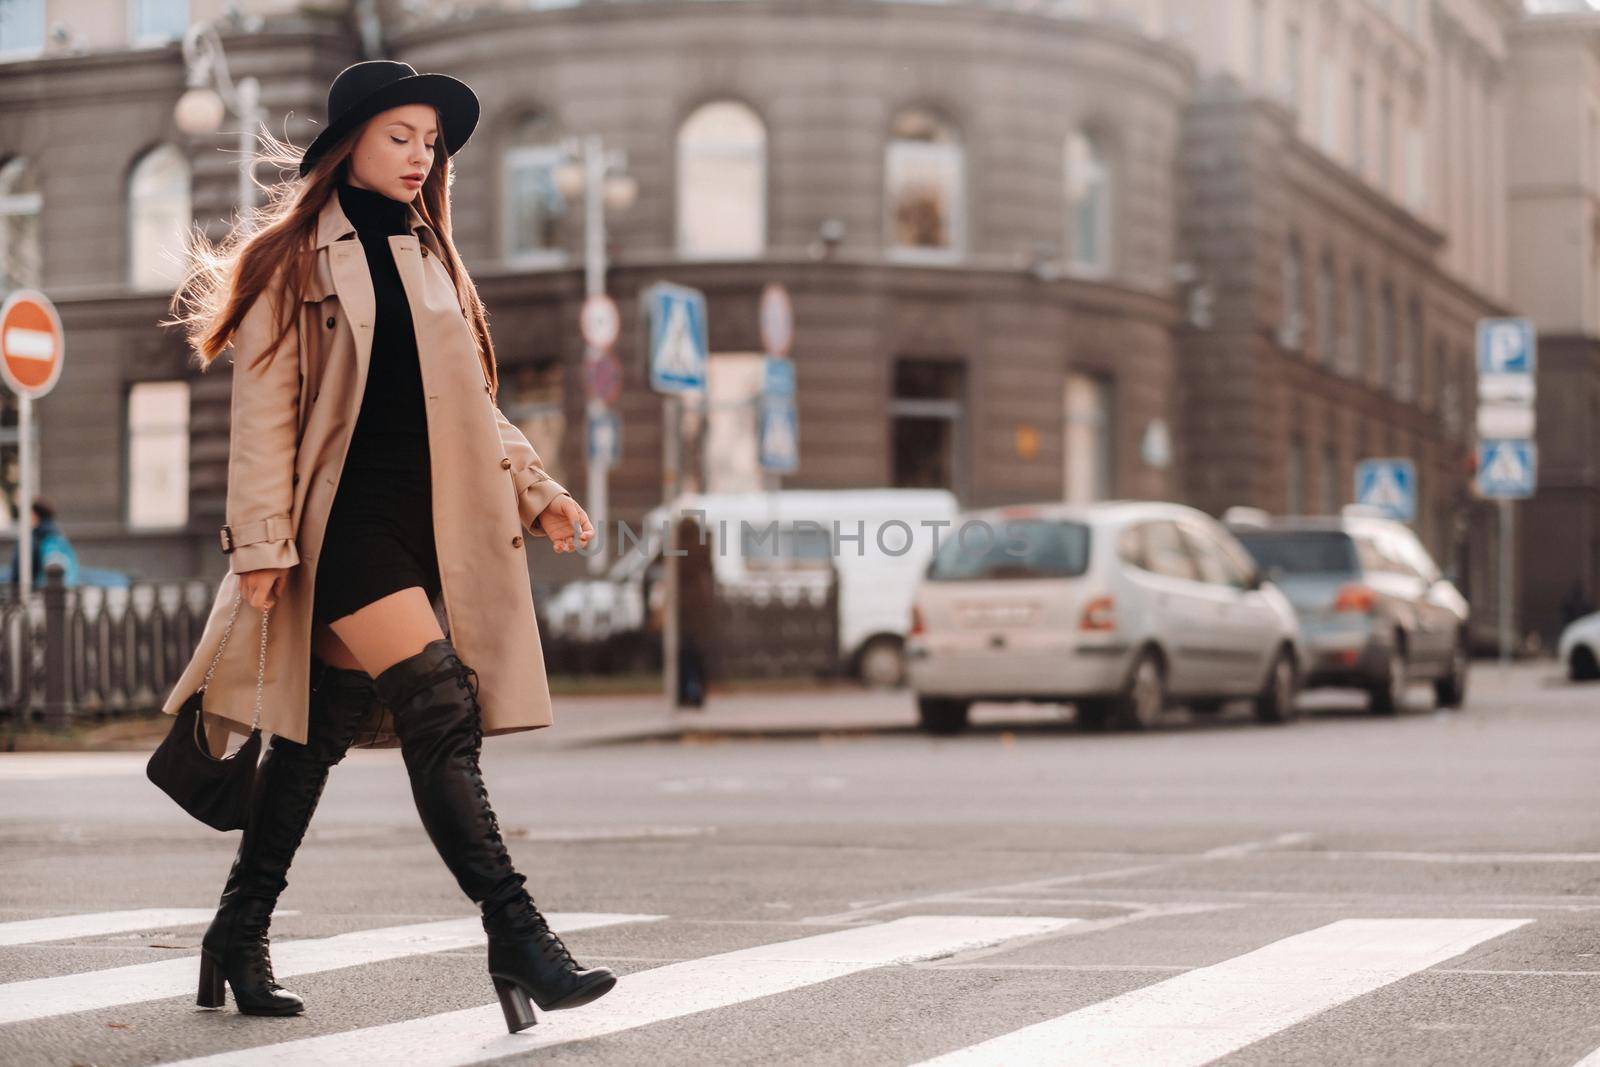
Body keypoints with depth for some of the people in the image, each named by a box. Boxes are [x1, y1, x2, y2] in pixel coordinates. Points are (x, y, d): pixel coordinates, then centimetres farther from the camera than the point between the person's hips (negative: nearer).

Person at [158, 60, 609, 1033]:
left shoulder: (429, 257, 21)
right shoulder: (292, 259, 2)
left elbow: (471, 404, 24)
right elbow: (265, 407, -4)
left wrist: (537, 490, 13)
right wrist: (262, 540, -11)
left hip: (425, 519, 6)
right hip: (343, 516, -6)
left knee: (319, 731, 8)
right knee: (440, 705, -19)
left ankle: (241, 936, 19)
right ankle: (516, 936, -22)